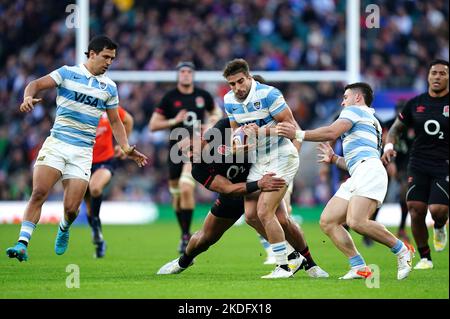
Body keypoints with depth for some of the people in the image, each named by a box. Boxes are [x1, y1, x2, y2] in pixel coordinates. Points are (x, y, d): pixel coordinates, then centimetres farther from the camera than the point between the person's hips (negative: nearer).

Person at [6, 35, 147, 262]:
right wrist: (29, 97, -28)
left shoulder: (109, 87, 10)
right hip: (56, 144, -2)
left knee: (71, 208, -5)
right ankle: (23, 243, -18)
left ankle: (63, 230, 29)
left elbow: (115, 122, 18)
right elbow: (36, 84, -6)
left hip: (83, 152, 2)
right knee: (39, 193, -19)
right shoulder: (67, 73, 3)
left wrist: (126, 148, 5)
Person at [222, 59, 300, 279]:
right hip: (259, 161, 8)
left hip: (281, 157, -8)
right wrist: (243, 133, -6)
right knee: (251, 214, 2)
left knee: (264, 212, -16)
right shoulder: (229, 100, 4)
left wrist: (261, 131, -26)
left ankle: (283, 267, -6)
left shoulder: (268, 94, -18)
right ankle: (287, 253, 17)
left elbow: (290, 125, -17)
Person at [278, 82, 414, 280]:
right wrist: (333, 159, 31)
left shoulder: (355, 110, 9)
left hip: (369, 170, -10)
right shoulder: (372, 123, 37)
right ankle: (359, 268, -9)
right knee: (327, 221, -2)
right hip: (356, 178, 10)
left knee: (356, 221, -29)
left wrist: (298, 134, -6)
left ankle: (401, 250, -14)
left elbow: (332, 132, -8)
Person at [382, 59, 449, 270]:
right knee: (416, 210, -7)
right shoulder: (416, 104, 7)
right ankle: (424, 258, 10)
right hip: (419, 165, 3)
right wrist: (389, 145, 0)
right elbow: (397, 128, 18)